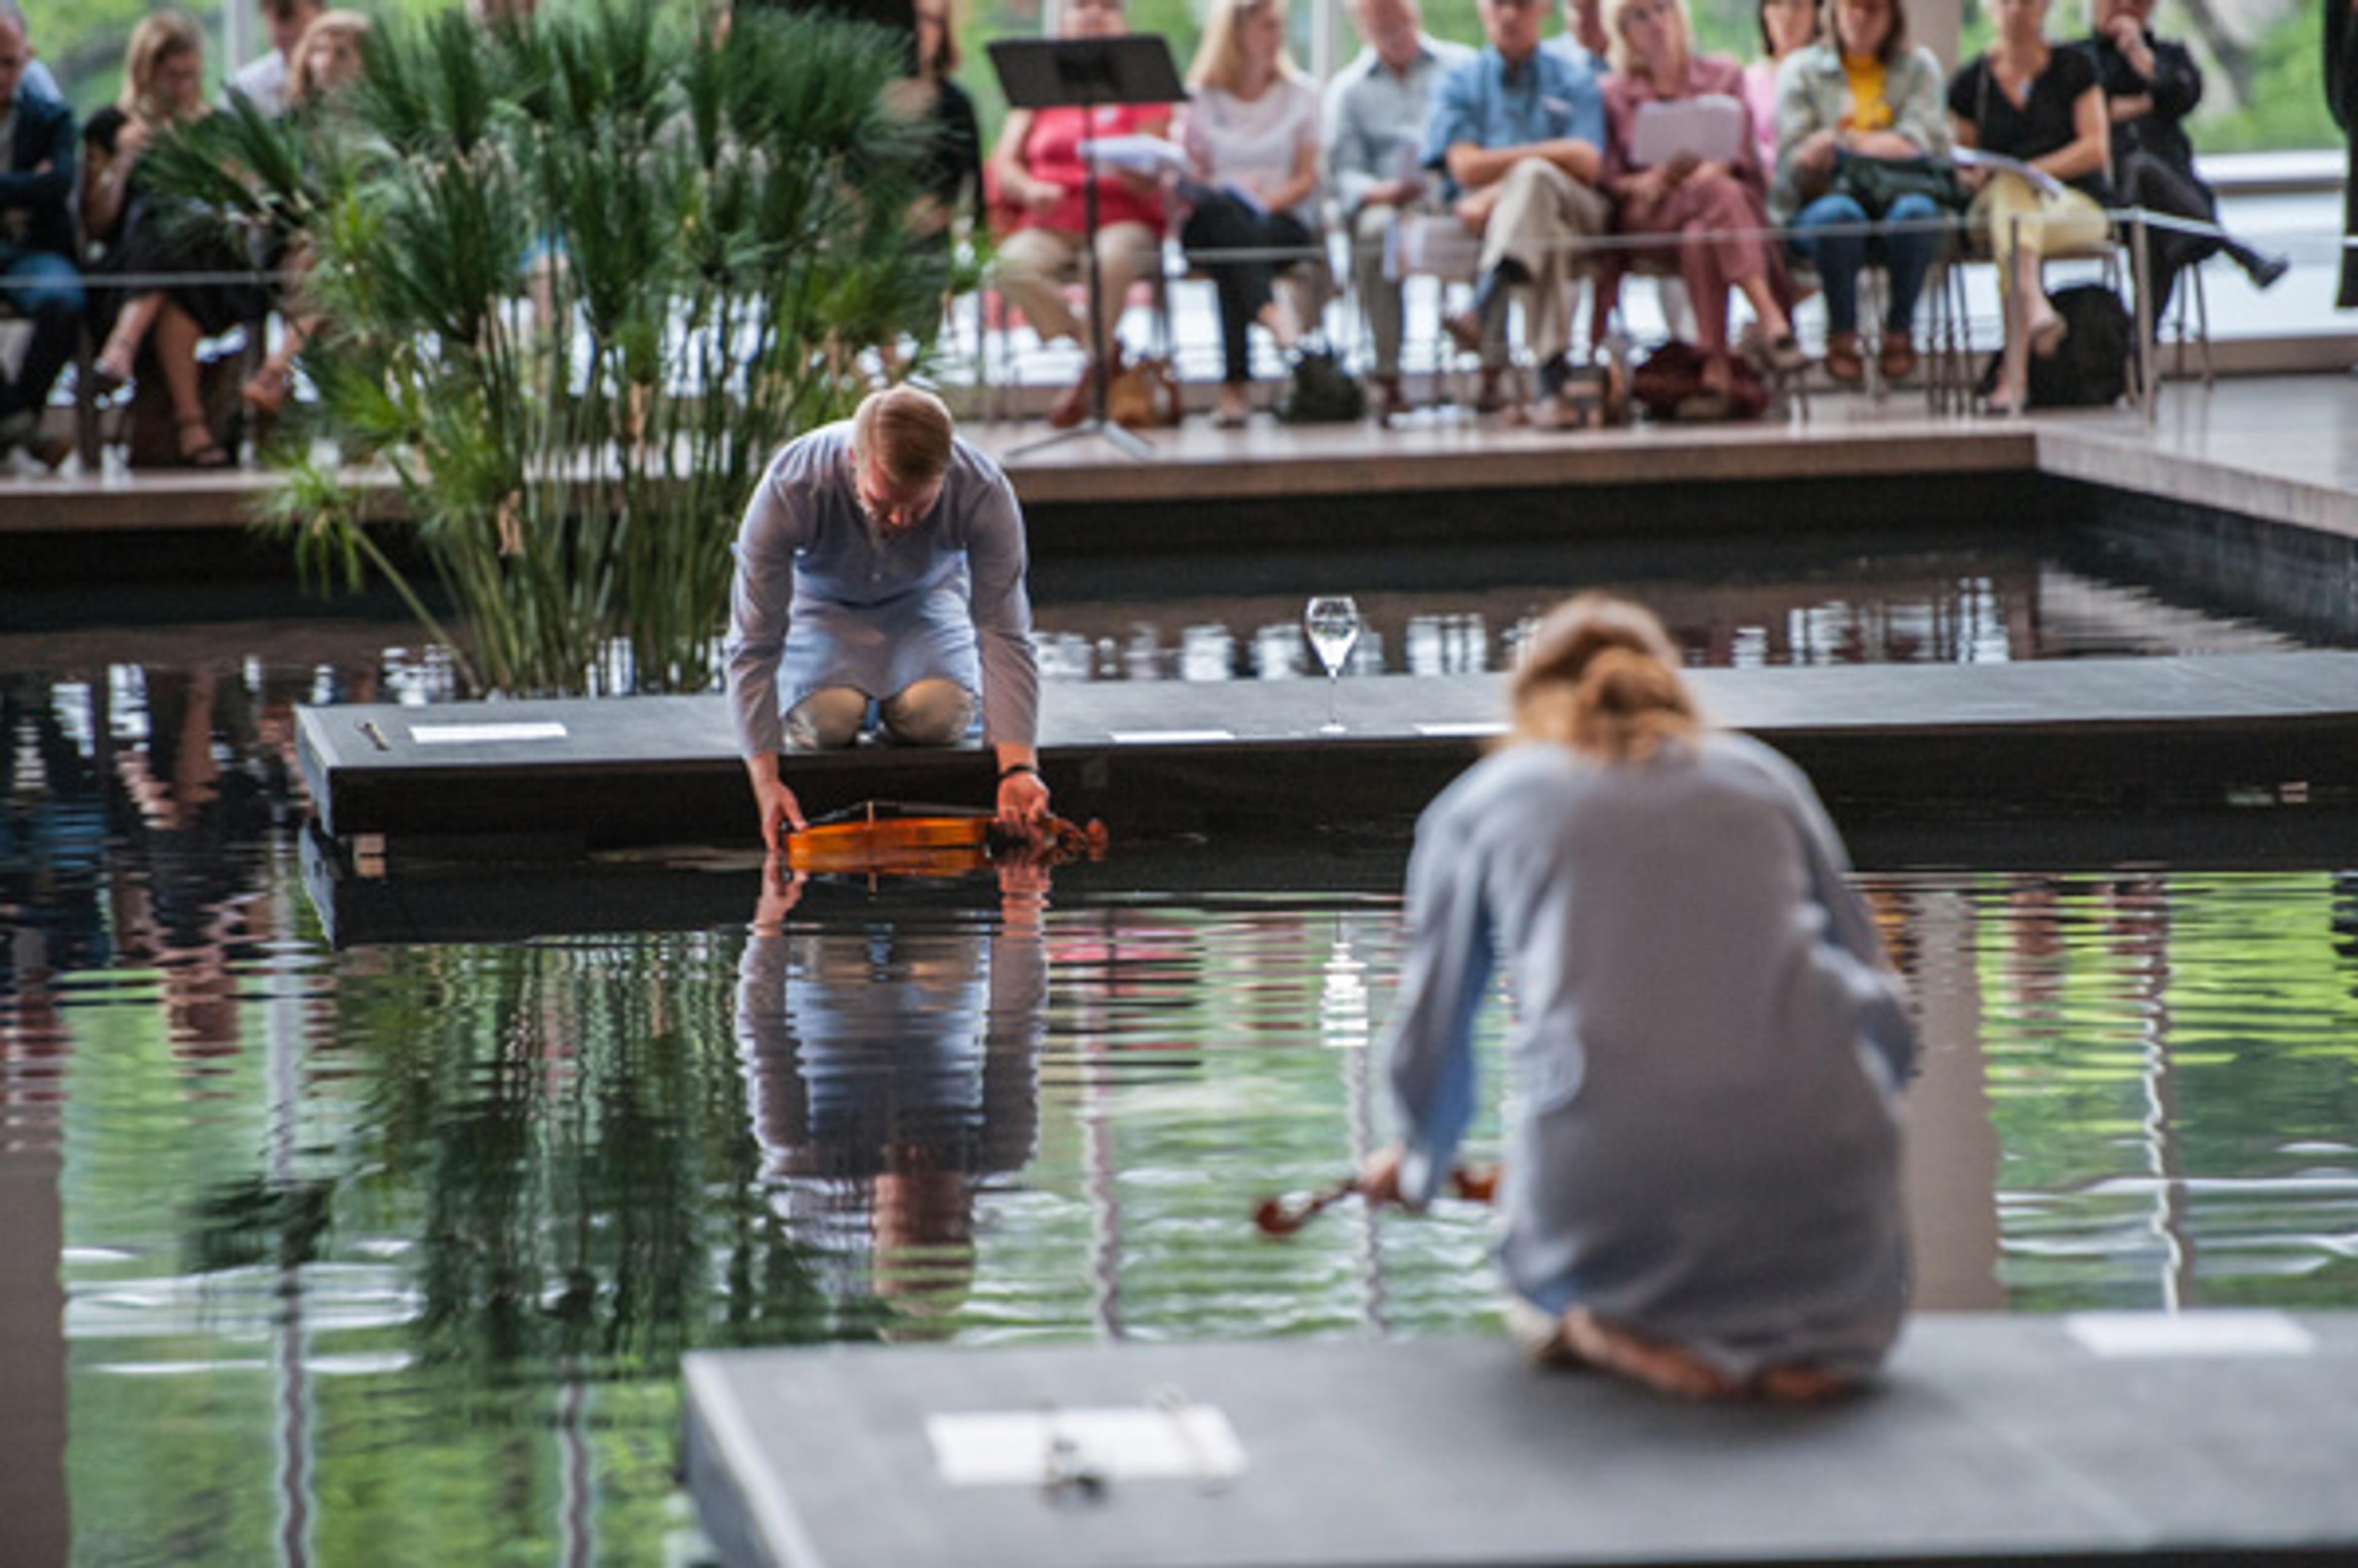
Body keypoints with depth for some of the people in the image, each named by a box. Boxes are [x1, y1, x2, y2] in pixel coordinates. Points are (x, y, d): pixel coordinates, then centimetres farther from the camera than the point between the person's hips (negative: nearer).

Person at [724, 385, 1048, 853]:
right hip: (822, 603, -1)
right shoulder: (789, 491, -37)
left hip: (924, 600, 1)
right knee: (830, 716, -27)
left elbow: (1005, 637, -27)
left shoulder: (984, 493, -34)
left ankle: (891, 704, 10)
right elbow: (752, 647, -29)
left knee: (937, 714, -26)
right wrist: (766, 780, -36)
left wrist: (1018, 766, -39)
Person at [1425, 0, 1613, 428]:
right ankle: (1553, 384, -50)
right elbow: (1465, 167, 0)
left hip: (1574, 212, -1)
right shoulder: (1461, 83, 18)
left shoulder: (1573, 81, 17)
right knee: (1546, 234, -36)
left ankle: (1484, 314, -60)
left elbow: (1587, 165, 0)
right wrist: (1556, 151, -5)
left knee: (1532, 177, -37)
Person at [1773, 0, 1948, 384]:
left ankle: (1899, 330, -18)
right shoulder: (1802, 71, 13)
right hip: (1822, 200, -1)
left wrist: (1840, 143, -13)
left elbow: (1925, 144, -1)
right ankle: (1841, 335, -21)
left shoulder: (1919, 67, 16)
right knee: (1838, 214, -37)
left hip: (1897, 197, 1)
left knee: (1916, 211, -35)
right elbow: (1791, 159, 1)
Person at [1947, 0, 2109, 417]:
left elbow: (2095, 148, -1)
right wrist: (1972, 175, -11)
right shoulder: (1971, 82, 14)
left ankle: (2013, 373, -50)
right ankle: (2036, 309, -62)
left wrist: (2034, 171, -15)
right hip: (1995, 204, 1)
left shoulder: (2074, 68, 9)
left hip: (2075, 203, -1)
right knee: (2010, 189, -36)